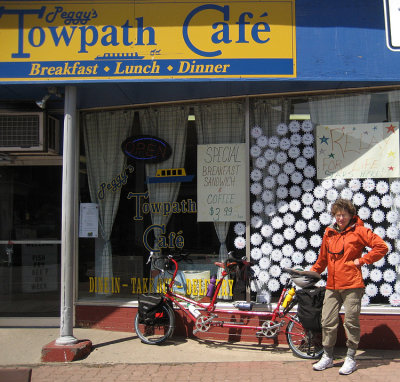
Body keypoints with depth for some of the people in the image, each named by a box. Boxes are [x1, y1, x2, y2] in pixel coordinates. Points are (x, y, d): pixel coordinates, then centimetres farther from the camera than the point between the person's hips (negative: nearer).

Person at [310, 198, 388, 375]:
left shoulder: (359, 231, -2)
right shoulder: (329, 233, 13)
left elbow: (381, 247, -7)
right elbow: (322, 258, 25)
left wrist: (362, 260, -7)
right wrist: (312, 272, 21)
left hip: (352, 285, -5)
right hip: (332, 286, 5)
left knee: (351, 322, 1)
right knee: (328, 321, 5)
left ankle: (351, 359, 16)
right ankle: (327, 357, 18)